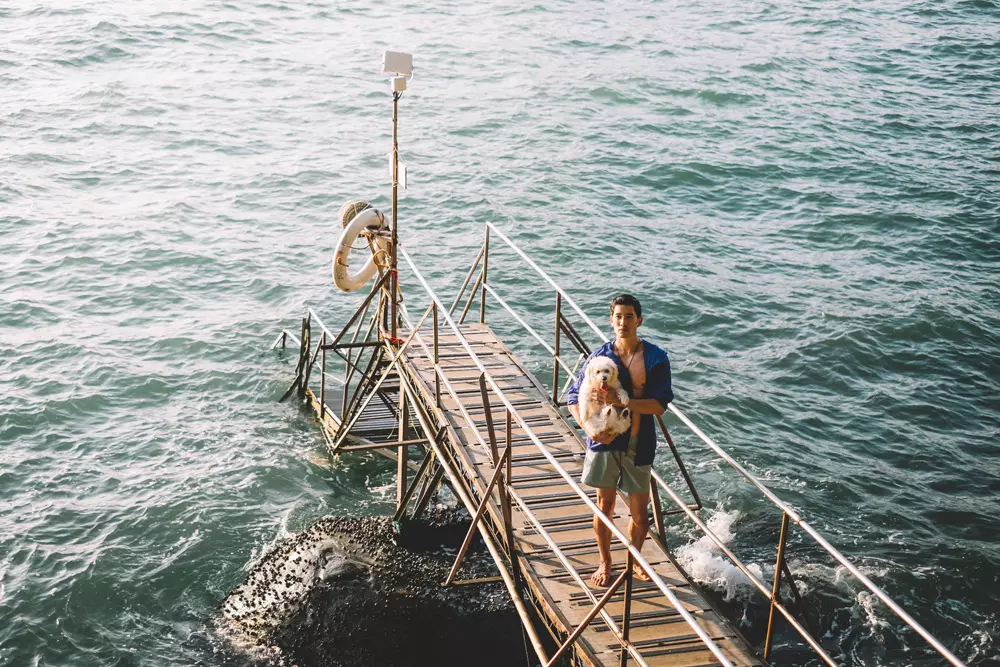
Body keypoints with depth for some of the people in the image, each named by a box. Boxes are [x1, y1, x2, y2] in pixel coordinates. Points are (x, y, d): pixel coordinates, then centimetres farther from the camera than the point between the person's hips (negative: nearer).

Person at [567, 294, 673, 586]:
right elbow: (573, 398, 1)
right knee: (605, 504, 7)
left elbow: (659, 405, -13)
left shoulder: (655, 359, -4)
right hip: (606, 440, 0)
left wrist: (620, 401, -25)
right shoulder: (599, 356, -2)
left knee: (640, 511, 9)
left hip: (639, 444, 0)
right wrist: (589, 428, -15)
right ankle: (605, 563, 25)